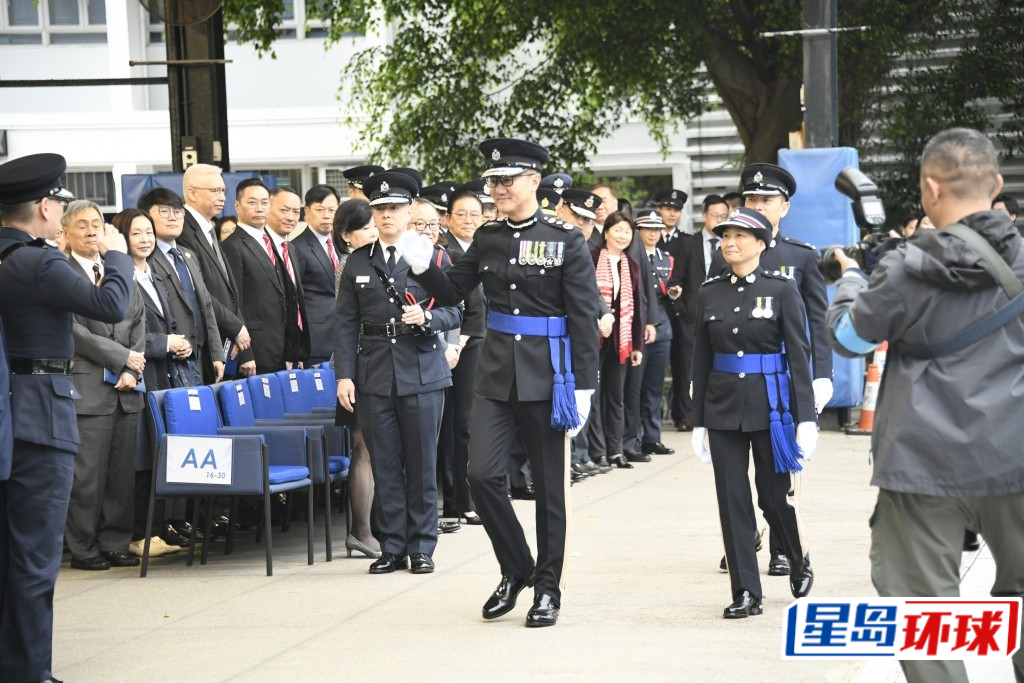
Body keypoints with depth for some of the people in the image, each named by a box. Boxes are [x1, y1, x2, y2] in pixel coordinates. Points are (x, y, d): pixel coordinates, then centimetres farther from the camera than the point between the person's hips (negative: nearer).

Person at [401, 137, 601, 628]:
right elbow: (453, 291, 13)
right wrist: (423, 269, -8)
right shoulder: (487, 238, 7)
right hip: (496, 375, 4)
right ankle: (516, 570, 13)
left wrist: (583, 385, -12)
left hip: (546, 378, -4)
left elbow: (584, 317, -7)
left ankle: (547, 588, 16)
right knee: (483, 474, -6)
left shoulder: (565, 239, -6)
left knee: (548, 484, 4)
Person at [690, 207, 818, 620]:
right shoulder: (709, 293, 6)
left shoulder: (781, 290, -4)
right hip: (723, 408, 3)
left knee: (774, 497, 4)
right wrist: (698, 421, 7)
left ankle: (799, 561, 33)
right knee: (732, 501, 1)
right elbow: (701, 360, 8)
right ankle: (746, 593, 7)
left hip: (770, 406, -3)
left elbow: (799, 355, -6)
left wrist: (806, 417, -12)